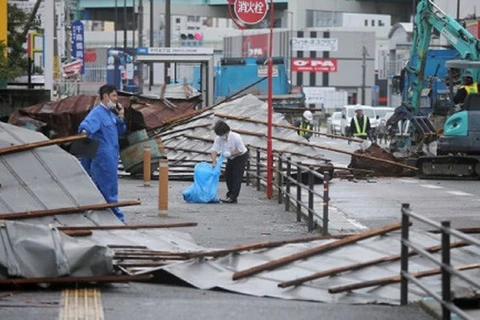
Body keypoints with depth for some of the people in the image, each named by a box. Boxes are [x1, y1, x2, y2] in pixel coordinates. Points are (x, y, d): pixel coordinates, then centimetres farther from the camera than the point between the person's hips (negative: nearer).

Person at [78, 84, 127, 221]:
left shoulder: (111, 114, 16)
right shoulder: (97, 113, -13)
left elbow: (121, 131, 23)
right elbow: (86, 124, -30)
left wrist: (120, 116, 7)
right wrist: (84, 132, -53)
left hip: (111, 157, 10)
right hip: (102, 157, -10)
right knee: (109, 190, -5)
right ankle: (117, 217, -3)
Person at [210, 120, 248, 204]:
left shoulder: (236, 137, -32)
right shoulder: (218, 139, -16)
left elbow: (240, 151, -24)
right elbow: (214, 150, -18)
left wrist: (230, 153, -33)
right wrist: (214, 161, -31)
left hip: (241, 157, -7)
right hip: (231, 158, 7)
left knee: (236, 177, -11)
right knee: (228, 176, 8)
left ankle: (233, 198, -14)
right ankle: (230, 195, 19)